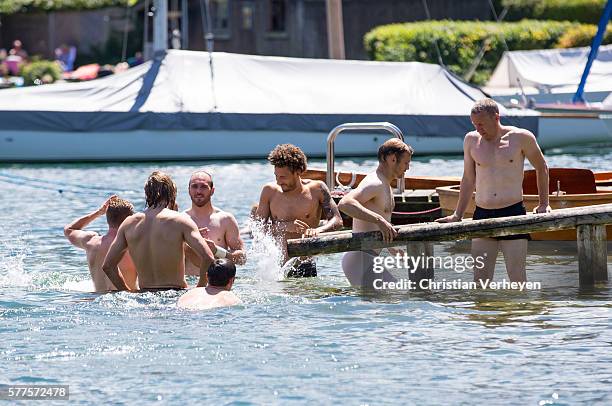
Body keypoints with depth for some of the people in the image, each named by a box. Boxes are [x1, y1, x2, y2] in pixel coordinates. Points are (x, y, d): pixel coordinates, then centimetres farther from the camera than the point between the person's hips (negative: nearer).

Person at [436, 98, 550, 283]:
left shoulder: (521, 138, -1)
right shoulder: (471, 140, 8)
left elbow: (542, 168, 13)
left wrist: (543, 204, 11)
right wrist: (457, 215, 18)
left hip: (513, 212, -3)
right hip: (482, 215, 3)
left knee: (517, 278, -7)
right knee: (480, 280, -3)